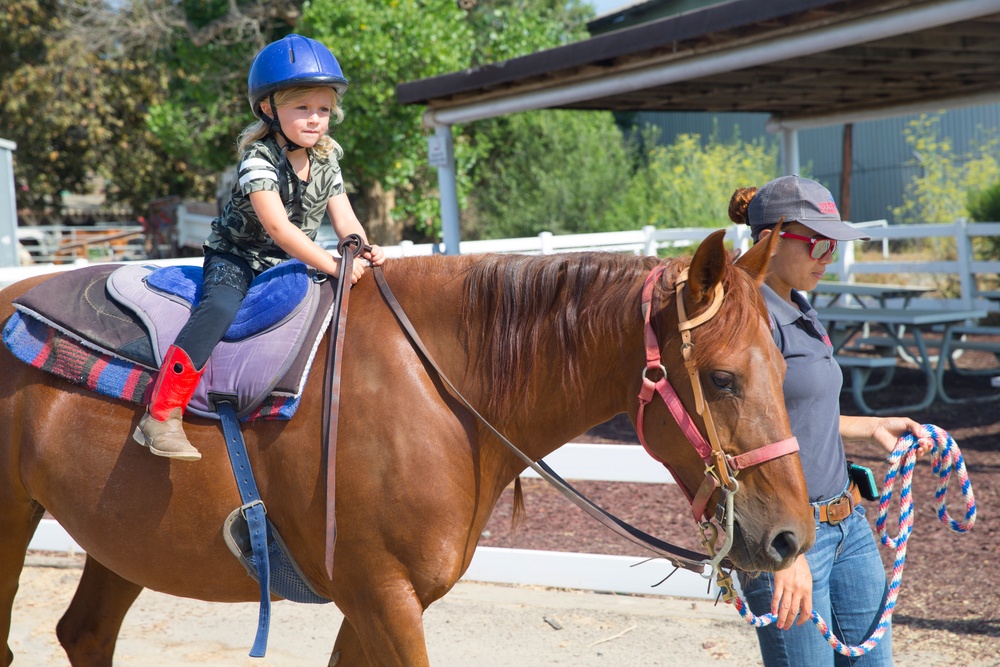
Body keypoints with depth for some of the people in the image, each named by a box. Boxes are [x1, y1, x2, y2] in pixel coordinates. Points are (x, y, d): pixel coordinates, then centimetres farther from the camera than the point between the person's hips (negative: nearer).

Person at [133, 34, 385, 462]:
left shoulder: (326, 161, 3)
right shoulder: (259, 159, -20)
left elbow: (345, 221, -2)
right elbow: (277, 226, -31)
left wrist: (363, 251, -25)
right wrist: (331, 264, -37)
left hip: (291, 264, 7)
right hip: (237, 257, -7)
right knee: (220, 308, -34)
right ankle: (160, 417, -34)